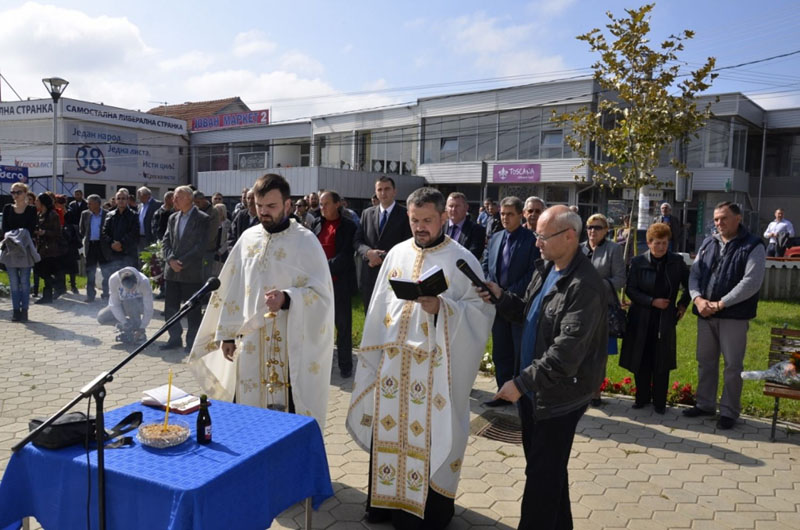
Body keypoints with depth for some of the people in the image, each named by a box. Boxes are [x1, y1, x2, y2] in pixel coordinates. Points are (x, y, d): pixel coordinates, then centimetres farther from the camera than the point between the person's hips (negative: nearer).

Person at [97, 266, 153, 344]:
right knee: (101, 318, -17)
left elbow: (148, 309, -26)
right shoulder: (113, 280, -29)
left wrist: (142, 328, -29)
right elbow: (115, 304, -19)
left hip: (140, 304, -3)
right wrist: (124, 322, -26)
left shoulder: (144, 282, -34)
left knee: (130, 303, -37)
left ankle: (140, 335, -20)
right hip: (122, 304, 3)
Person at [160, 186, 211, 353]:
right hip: (172, 271, 6)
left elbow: (201, 245, -12)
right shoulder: (173, 218, 13)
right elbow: (166, 241, 10)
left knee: (193, 309, 2)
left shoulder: (202, 219, -6)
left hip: (192, 272, -6)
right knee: (170, 307, 9)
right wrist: (171, 259, -7)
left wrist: (182, 262, -15)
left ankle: (192, 342, 12)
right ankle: (175, 338, 23)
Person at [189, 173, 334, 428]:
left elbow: (321, 292, -9)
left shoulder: (305, 241, -6)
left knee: (290, 411, -1)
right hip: (251, 344, 5)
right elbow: (232, 289, 12)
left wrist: (287, 299, -26)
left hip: (292, 347, -4)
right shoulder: (248, 238, 8)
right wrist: (227, 333, 10)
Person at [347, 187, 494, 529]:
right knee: (389, 429, 14)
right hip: (392, 361, 5)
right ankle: (387, 499, 32)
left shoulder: (462, 260, -6)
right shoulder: (396, 254, 7)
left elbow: (482, 309, -9)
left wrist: (441, 307, -24)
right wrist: (373, 354, 10)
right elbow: (379, 307, 11)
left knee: (430, 435, 3)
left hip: (435, 366, -4)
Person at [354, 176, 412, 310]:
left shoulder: (405, 214, -3)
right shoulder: (367, 213, 11)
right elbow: (357, 241, 8)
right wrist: (368, 252, -13)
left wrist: (384, 257, -15)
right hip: (369, 274, 4)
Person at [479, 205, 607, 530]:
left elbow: (567, 351, -27)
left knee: (542, 474, 5)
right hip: (534, 388, 9)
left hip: (559, 393, -9)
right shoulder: (545, 269, 6)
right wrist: (501, 297, -1)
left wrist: (522, 382, -25)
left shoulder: (585, 286, -23)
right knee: (546, 467, 22)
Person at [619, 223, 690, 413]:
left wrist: (683, 304, 6)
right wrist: (652, 301, -13)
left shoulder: (677, 262, 0)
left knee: (661, 362, 5)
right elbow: (630, 290, -5)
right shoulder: (638, 262, -4)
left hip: (665, 319, 0)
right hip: (641, 319, 0)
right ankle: (642, 398, 23)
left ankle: (659, 402, 18)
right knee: (641, 361, 7)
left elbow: (688, 285, 16)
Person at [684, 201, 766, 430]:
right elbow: (694, 274, 8)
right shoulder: (707, 244, 11)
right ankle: (705, 404, 28)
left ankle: (729, 411, 16)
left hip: (734, 316, -5)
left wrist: (720, 304, -18)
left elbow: (751, 282, -15)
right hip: (705, 314, 5)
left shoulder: (753, 246, -6)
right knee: (705, 361, 14)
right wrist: (698, 299, -10)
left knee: (733, 366, 3)